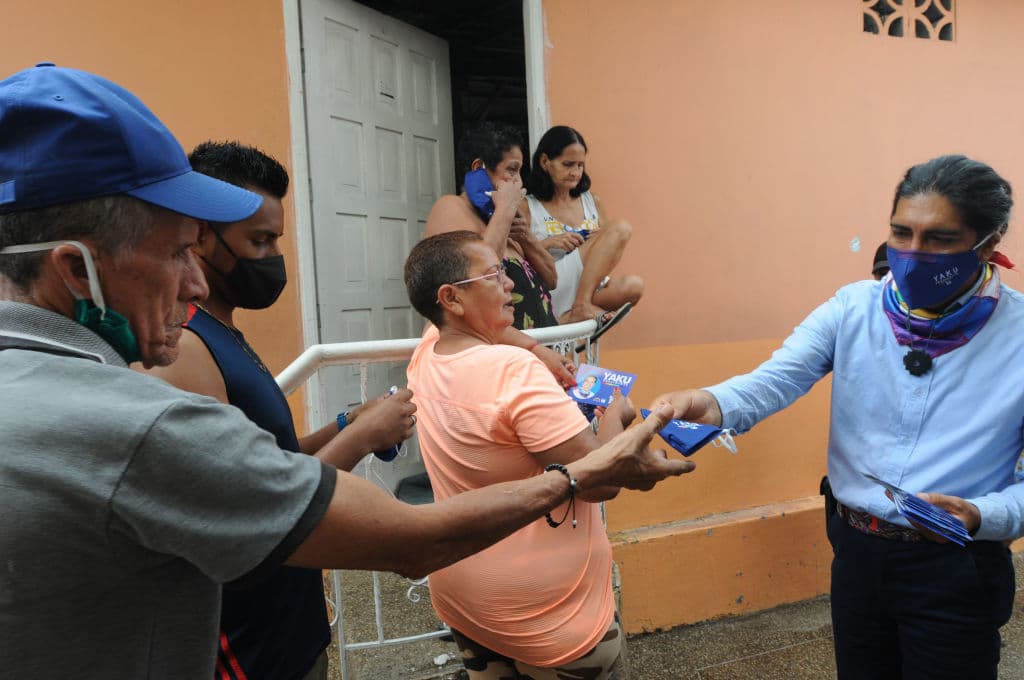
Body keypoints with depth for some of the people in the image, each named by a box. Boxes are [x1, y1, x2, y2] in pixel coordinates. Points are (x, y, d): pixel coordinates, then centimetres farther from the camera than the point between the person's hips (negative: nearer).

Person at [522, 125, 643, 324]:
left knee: (633, 285, -28)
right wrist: (547, 243, -14)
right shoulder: (527, 207, 4)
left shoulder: (591, 202, 18)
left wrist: (605, 242, 1)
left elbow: (607, 256, 23)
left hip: (588, 286, 5)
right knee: (621, 227, -19)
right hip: (549, 292, -5)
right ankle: (582, 306, -25)